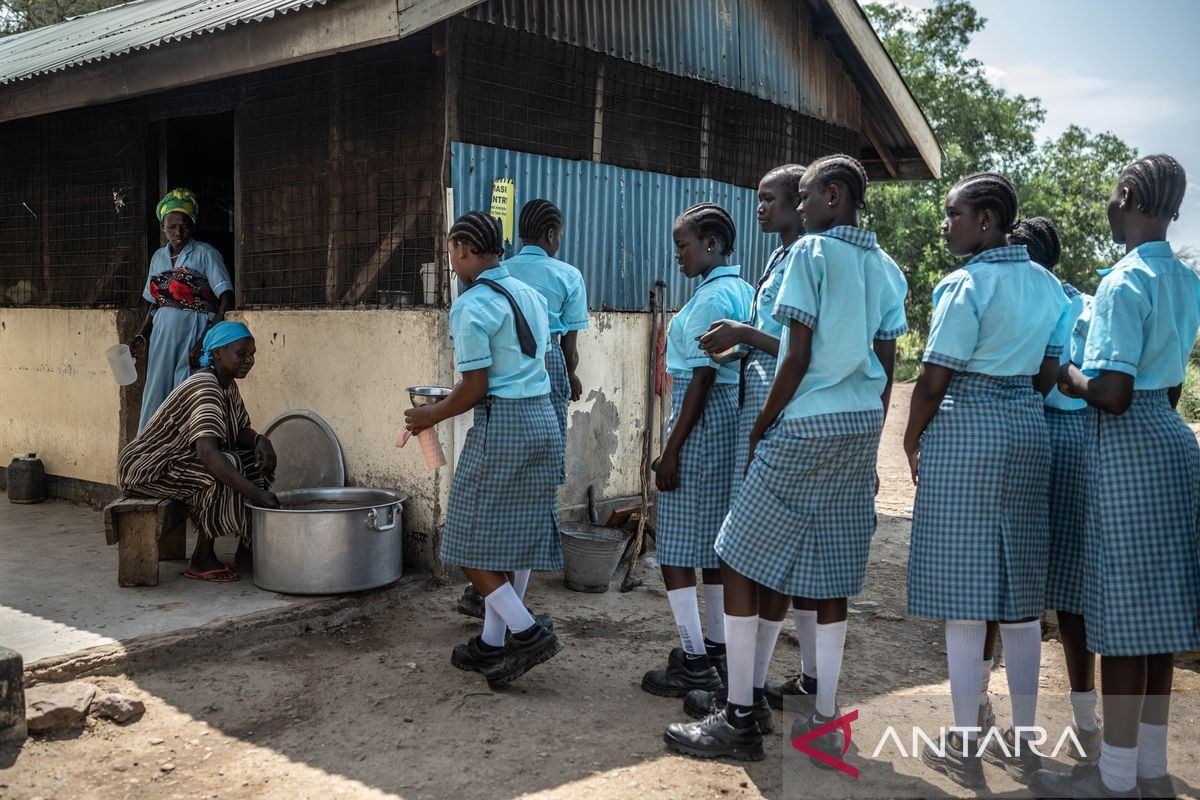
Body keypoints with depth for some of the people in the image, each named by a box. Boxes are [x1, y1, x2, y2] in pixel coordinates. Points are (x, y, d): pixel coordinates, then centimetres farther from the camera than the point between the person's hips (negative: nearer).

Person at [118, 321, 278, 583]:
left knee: (260, 460, -2)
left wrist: (259, 440, -16)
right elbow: (208, 453, -40)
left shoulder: (228, 385, 4)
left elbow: (240, 431, 10)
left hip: (183, 460, 10)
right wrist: (257, 494, -46)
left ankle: (247, 548, 0)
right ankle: (201, 560, -19)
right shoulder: (204, 389, -27)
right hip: (147, 469, -10)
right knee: (221, 472, -31)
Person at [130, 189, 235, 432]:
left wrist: (212, 333, -23)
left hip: (194, 332, -6)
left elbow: (226, 296, -11)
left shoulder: (205, 254, -4)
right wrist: (142, 336, 10)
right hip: (163, 334, 6)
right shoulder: (159, 257, 15)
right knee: (156, 394, 5)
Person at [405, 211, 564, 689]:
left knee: (471, 539, 3)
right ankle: (492, 643, 20)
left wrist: (431, 416, 1)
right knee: (510, 536, 13)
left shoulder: (471, 306, -12)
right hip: (543, 417, 9)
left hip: (501, 425, -9)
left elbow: (475, 387, -15)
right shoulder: (530, 294, 13)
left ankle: (527, 632, -2)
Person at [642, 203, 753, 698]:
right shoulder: (741, 291, 13)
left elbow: (701, 379, -19)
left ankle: (695, 662, 0)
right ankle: (715, 649, 24)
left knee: (676, 544, -3)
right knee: (714, 540, 15)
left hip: (704, 421, -10)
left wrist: (671, 449, -16)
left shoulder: (710, 299, -15)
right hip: (732, 417, 10)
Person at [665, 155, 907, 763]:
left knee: (743, 559, 1)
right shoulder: (886, 268, 13)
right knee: (827, 572, 10)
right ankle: (824, 720, 14)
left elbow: (798, 358, -13)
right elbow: (886, 370, 12)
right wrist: (867, 447, 19)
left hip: (806, 423, -7)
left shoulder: (812, 252, -7)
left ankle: (741, 719, 4)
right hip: (863, 426, 7)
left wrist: (759, 432, -4)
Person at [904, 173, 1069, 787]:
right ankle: (1022, 743, 21)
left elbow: (933, 380, -13)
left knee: (965, 592, 0)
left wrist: (913, 443, 1)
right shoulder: (1048, 285, 10)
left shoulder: (966, 284, -12)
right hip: (1028, 434, 7)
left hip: (963, 432, -7)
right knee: (1019, 593, 12)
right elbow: (1048, 375, 14)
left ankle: (964, 748, 8)